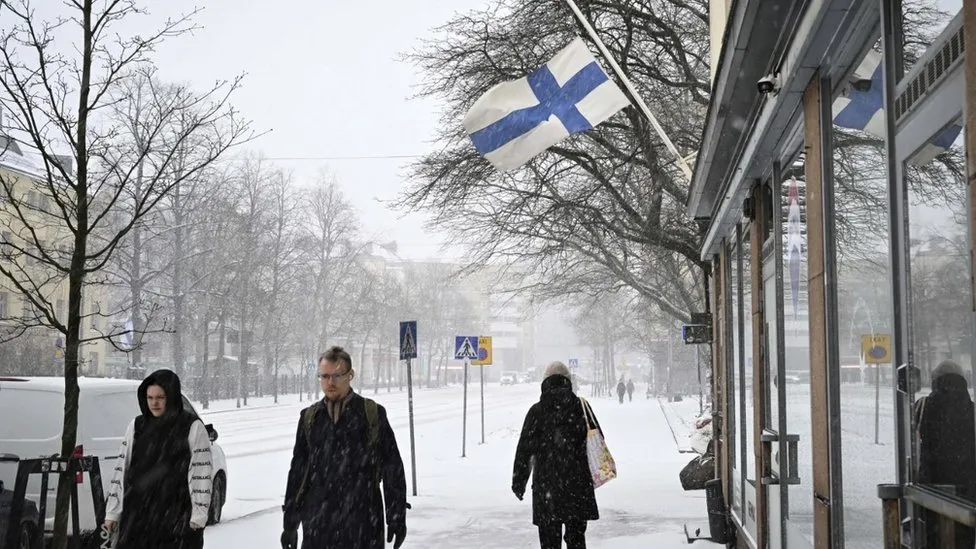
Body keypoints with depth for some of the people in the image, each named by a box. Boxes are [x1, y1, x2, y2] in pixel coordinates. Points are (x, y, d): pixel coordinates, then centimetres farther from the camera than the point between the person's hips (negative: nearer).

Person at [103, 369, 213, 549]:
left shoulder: (193, 428, -4)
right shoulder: (137, 426, 10)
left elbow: (201, 472, -6)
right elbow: (121, 468, 12)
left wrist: (198, 516, -10)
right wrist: (112, 512, 9)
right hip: (137, 515, 4)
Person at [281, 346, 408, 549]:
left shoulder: (373, 414, -2)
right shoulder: (310, 417, 8)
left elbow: (393, 470, 1)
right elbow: (298, 471, 14)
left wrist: (397, 517, -2)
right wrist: (290, 522, 12)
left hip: (362, 527, -3)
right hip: (317, 527, 3)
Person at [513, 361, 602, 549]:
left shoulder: (537, 411, -3)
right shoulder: (581, 406, 0)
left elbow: (524, 449, -2)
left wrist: (518, 480, 6)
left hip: (546, 483, -1)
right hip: (577, 483, 1)